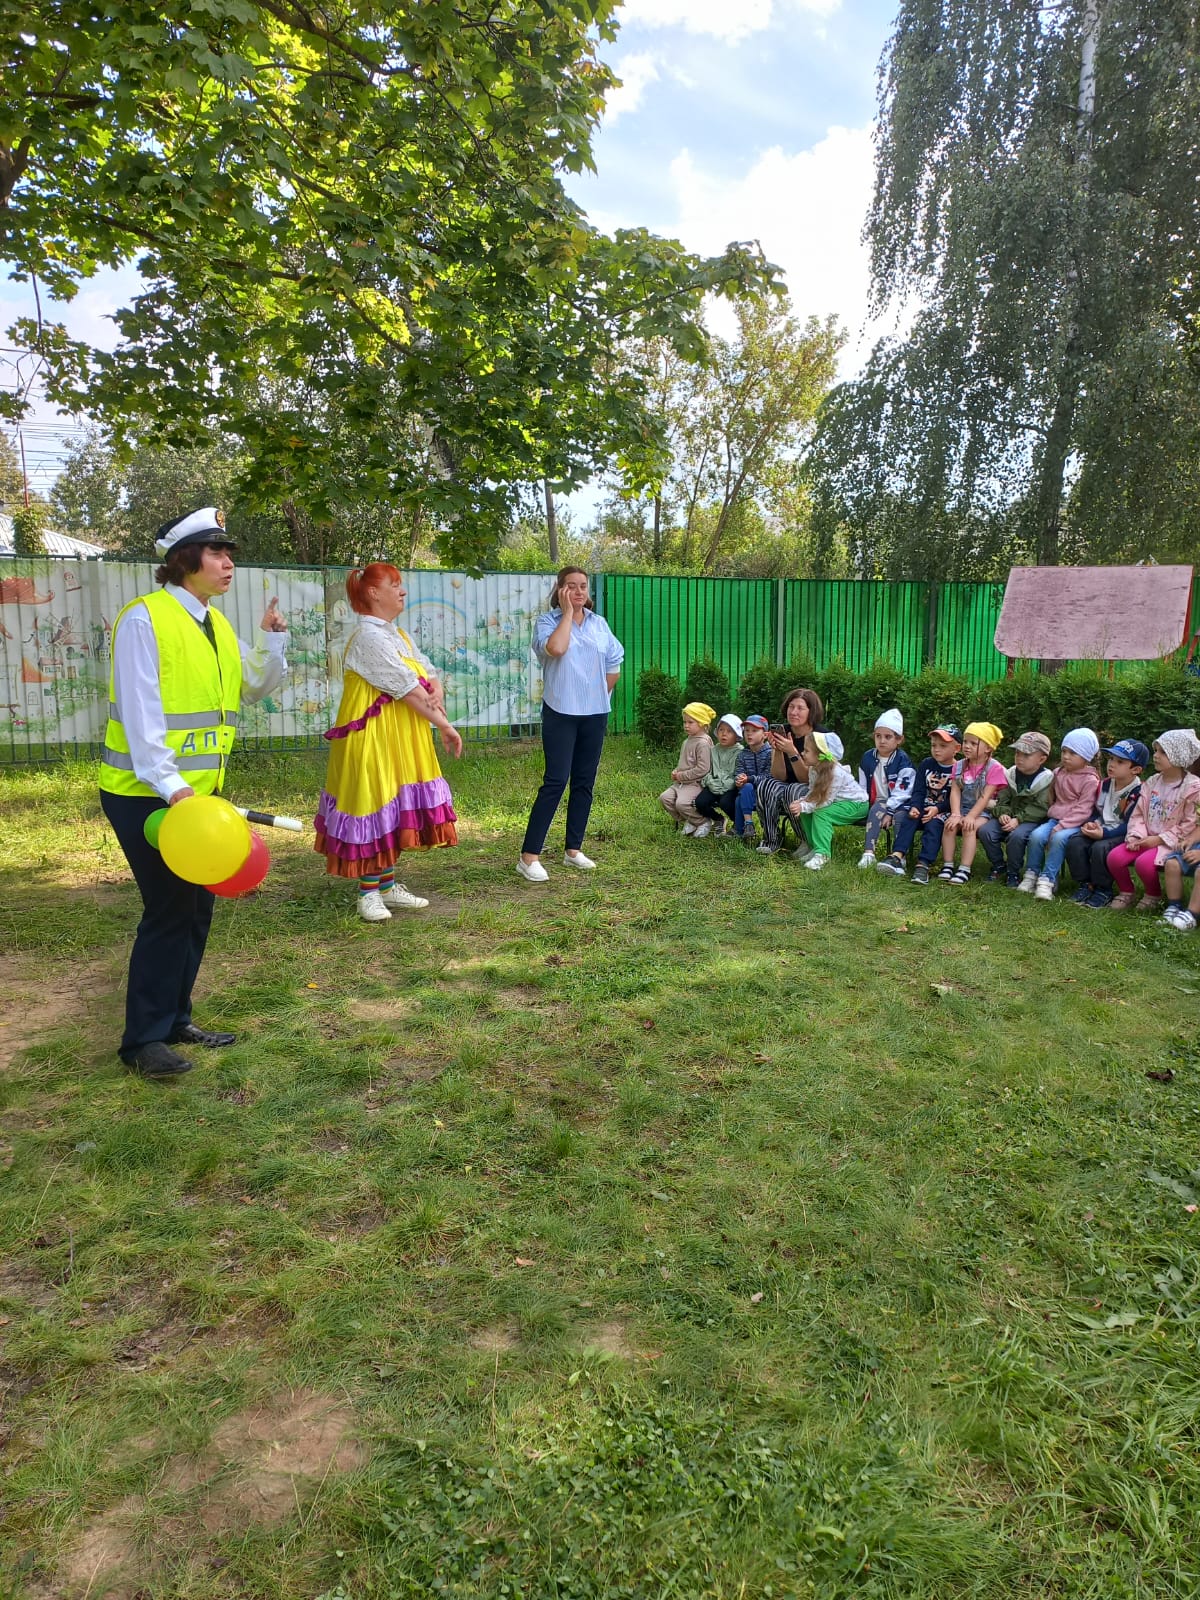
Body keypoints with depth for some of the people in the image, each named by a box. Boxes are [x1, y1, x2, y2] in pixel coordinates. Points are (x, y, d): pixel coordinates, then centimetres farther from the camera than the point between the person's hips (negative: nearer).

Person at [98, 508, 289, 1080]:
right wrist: (169, 784, -26)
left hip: (199, 790, 8)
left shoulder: (216, 625, 12)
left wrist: (272, 639, 0)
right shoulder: (145, 618, -12)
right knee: (168, 909, -5)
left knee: (197, 905, 12)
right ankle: (144, 1039, 8)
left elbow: (257, 686, 17)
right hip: (147, 793, -8)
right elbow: (139, 709, -19)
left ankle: (175, 1018, 26)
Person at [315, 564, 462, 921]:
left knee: (394, 808, 12)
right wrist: (444, 725, -15)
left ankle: (387, 885, 21)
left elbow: (428, 672, 9)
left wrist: (435, 694, -15)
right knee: (375, 807, -4)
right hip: (373, 737, -9)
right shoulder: (369, 636, -16)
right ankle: (367, 892, 6)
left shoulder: (397, 634, 15)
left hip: (400, 738, 9)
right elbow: (406, 688, -19)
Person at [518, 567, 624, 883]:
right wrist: (567, 612, -14)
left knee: (584, 782, 8)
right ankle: (529, 856, -8)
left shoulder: (599, 624, 10)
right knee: (556, 781, -11)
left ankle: (573, 849, 19)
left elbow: (614, 664, 14)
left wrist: (601, 695, 8)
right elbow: (555, 648, -24)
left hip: (595, 714, 5)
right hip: (561, 713, -5)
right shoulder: (548, 621, -3)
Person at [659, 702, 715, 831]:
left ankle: (704, 822, -4)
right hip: (682, 782, 9)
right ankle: (686, 821, 7)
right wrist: (675, 771, 6)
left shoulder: (703, 743, -14)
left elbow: (702, 769, -21)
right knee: (664, 798, -7)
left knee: (682, 803, -28)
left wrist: (682, 776, -15)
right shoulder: (687, 741, 14)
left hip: (696, 783, -9)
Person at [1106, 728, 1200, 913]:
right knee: (1114, 857, -16)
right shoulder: (1152, 782, 9)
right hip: (1147, 838, 6)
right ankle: (1127, 892, 8)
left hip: (1171, 842, -6)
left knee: (1144, 862, -31)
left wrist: (1160, 839, -17)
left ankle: (1154, 897, -2)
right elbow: (1138, 813, 8)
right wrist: (1135, 835, -10)